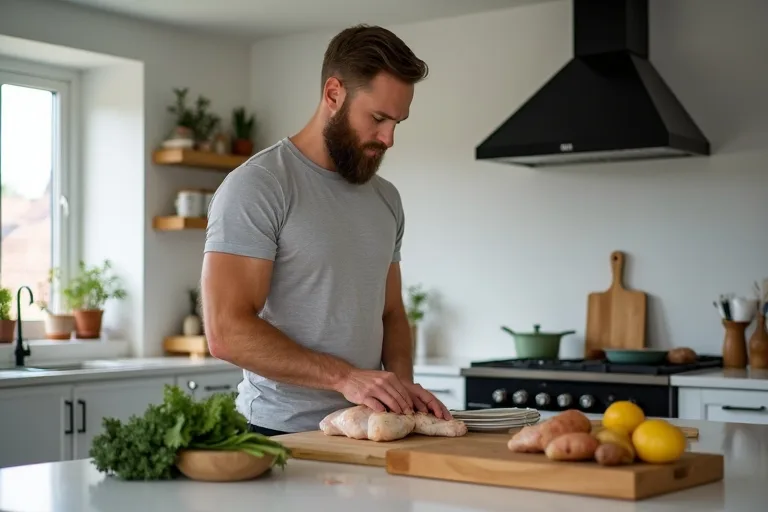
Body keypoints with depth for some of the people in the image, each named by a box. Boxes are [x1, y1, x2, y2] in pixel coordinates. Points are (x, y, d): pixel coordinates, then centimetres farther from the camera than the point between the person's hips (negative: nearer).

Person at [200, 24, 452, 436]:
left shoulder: (386, 198, 12)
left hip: (366, 430, 6)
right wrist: (344, 377, -23)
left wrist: (402, 385, -2)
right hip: (282, 433, -6)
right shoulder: (256, 185, -10)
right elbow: (226, 332, -18)